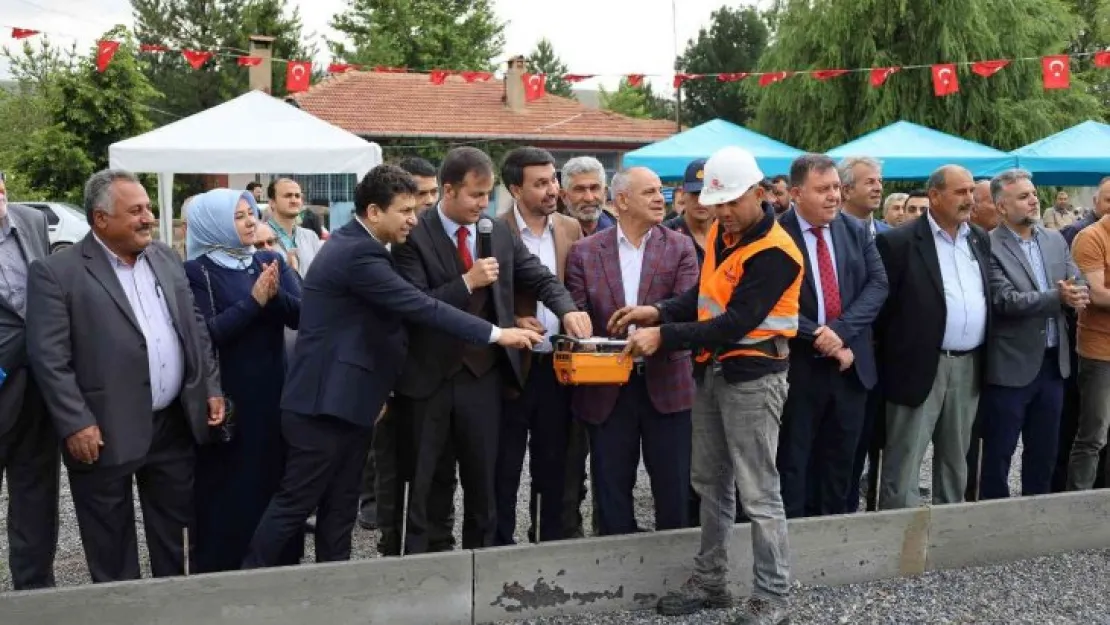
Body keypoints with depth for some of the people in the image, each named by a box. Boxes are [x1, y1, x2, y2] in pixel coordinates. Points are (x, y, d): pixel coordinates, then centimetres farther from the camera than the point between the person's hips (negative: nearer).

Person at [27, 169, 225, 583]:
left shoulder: (165, 258, 9)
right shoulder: (57, 272, -10)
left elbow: (196, 329, 14)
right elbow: (49, 358, -14)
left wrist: (211, 389, 7)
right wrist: (75, 424, -18)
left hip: (175, 424, 5)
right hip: (106, 433, -5)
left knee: (173, 529, 17)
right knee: (112, 545, 10)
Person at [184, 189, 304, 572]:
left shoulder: (271, 262, 8)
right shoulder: (197, 272, -6)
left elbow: (301, 314, -2)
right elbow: (207, 333, -16)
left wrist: (275, 294, -21)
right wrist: (253, 300, -21)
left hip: (274, 394, 4)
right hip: (228, 398, -4)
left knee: (277, 480, 9)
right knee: (230, 486, 2)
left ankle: (279, 568, 21)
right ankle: (224, 567, 14)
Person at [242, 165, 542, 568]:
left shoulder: (353, 245, 12)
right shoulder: (357, 253, -19)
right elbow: (420, 307, -24)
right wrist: (496, 334, -23)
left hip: (348, 401, 10)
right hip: (326, 403, -10)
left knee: (340, 508, 13)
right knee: (295, 504, 0)